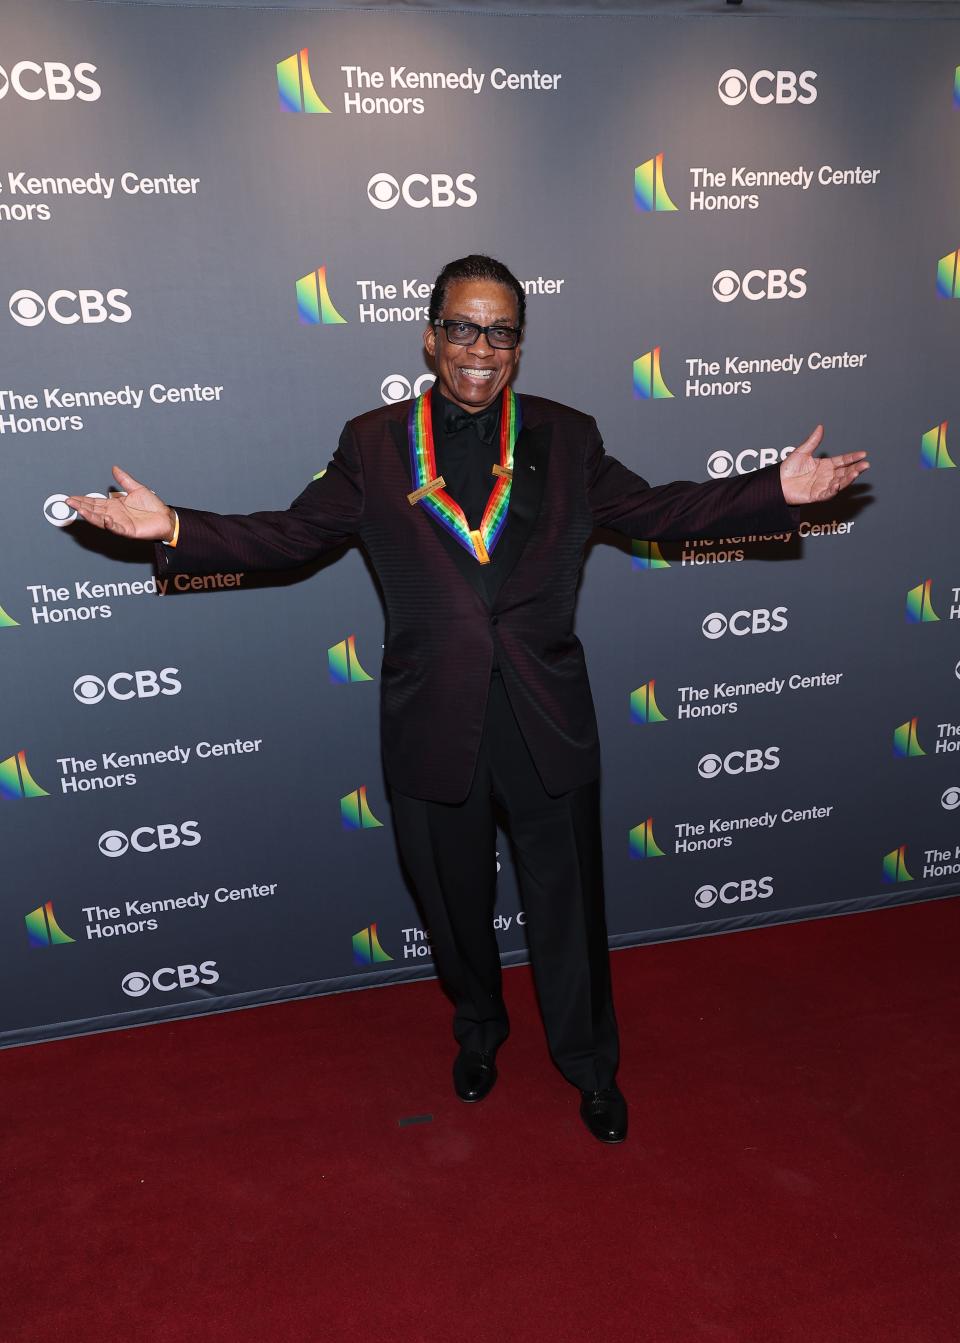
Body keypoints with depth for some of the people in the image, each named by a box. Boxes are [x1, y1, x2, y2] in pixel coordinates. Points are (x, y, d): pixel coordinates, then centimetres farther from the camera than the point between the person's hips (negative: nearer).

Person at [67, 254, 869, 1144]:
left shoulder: (566, 438, 5)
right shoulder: (372, 444, 2)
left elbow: (656, 511, 8)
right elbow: (292, 534, 3)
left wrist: (776, 491, -2)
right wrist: (174, 529, -9)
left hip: (547, 720, 0)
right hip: (432, 725, 0)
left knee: (568, 901, 12)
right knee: (454, 898, 18)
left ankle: (590, 1066, 37)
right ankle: (478, 1030, 48)